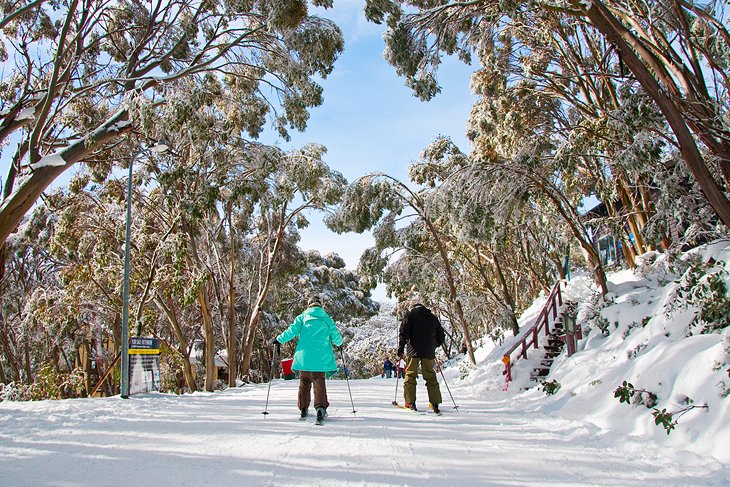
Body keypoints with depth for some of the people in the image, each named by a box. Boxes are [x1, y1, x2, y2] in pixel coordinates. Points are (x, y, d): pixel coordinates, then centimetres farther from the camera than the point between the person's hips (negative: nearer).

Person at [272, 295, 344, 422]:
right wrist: (339, 344, 27)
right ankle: (321, 407, -15)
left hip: (304, 356, 0)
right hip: (320, 358, 0)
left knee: (304, 381, 14)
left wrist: (278, 340, 9)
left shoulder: (303, 317, 5)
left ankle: (303, 409, 16)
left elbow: (291, 331, -3)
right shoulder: (326, 318, 8)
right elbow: (335, 334, 7)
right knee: (319, 381, 4)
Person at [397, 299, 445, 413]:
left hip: (414, 351, -3)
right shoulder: (433, 317, 17)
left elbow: (403, 332, -6)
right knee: (431, 377, 9)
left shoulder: (410, 314, 6)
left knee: (410, 375, 4)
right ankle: (435, 404, 4)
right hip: (429, 352, 3)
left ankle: (410, 402, -2)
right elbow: (441, 336, 21)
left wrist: (400, 347, -5)